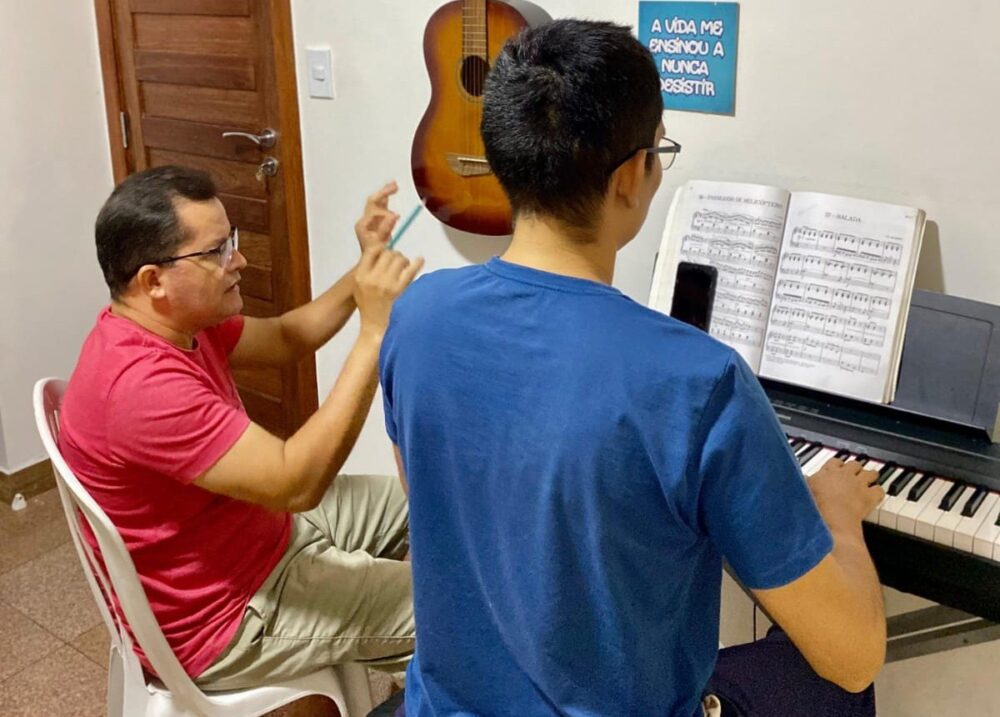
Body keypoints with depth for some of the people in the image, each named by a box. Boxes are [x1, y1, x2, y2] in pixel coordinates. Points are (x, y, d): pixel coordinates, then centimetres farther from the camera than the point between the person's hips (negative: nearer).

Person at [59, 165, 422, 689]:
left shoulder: (173, 323, -3)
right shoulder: (144, 383, -34)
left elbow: (283, 341, 7)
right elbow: (297, 484, -37)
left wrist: (364, 271, -9)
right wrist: (375, 331, -37)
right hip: (221, 619, -10)